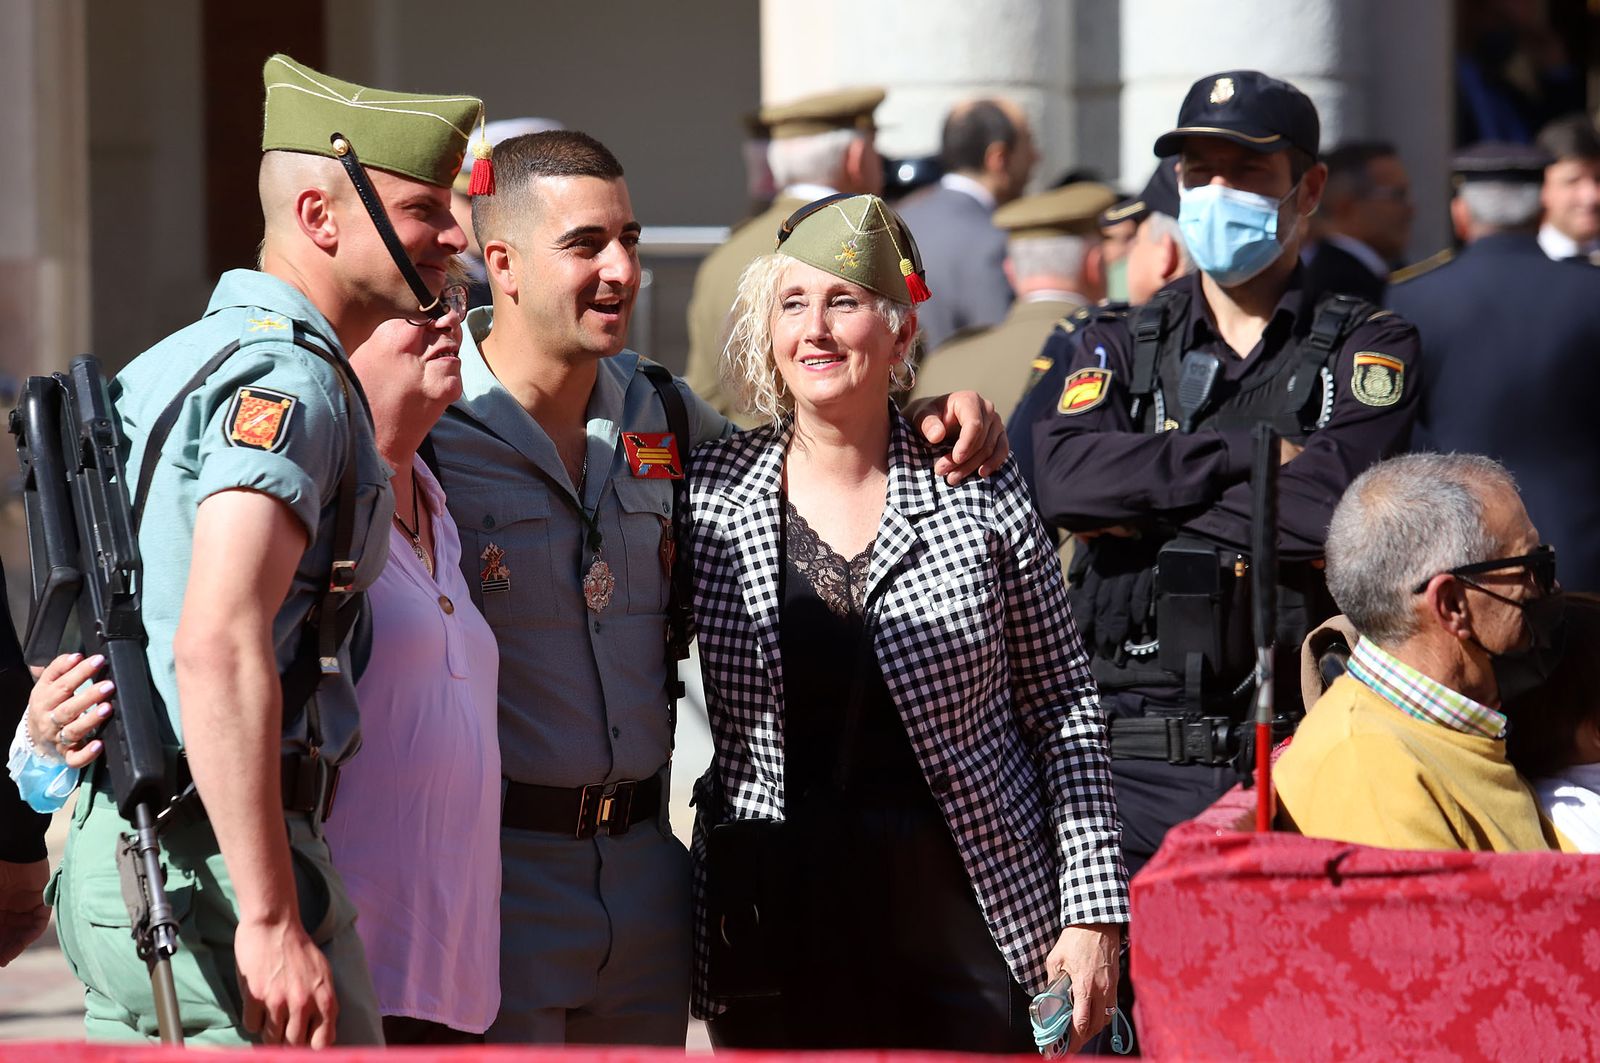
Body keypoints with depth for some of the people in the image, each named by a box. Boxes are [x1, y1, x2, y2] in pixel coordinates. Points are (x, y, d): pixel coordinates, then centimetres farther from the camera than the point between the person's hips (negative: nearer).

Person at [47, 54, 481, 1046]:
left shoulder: (171, 365, 18)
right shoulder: (287, 379, -13)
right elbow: (221, 646, -25)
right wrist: (272, 920, -27)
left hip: (106, 854, 10)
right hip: (217, 859, -10)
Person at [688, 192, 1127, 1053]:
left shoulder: (979, 495, 0)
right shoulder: (709, 494, 2)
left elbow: (1063, 708, 4)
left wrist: (1093, 913, -1)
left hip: (971, 922, -1)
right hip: (779, 941, 1)